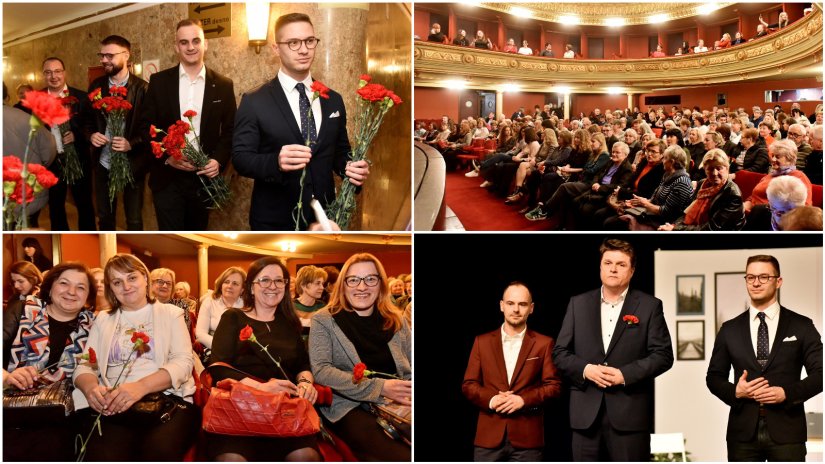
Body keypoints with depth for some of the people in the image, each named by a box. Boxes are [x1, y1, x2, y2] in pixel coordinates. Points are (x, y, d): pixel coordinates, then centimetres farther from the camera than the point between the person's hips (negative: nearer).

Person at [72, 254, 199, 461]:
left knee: (160, 452, -36)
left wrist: (141, 386, -19)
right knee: (104, 456, -32)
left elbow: (183, 361, 0)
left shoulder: (170, 313, 14)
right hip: (113, 405, 2)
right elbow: (85, 366, 13)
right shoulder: (103, 319, 21)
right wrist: (91, 387, -14)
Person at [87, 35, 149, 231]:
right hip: (103, 163, 4)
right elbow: (88, 119, 13)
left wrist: (131, 143, -24)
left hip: (132, 164, -4)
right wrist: (91, 135, -9)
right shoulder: (96, 86, 3)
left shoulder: (142, 88, -10)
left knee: (134, 219, 7)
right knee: (104, 216, 16)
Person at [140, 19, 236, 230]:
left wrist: (219, 160, -12)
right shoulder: (159, 81, 1)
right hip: (167, 177, -1)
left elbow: (230, 130, 5)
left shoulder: (223, 85, 2)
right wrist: (166, 157, -13)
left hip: (204, 176, 1)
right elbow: (146, 126, 2)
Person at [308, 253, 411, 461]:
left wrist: (406, 394, -9)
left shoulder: (397, 320, 18)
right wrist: (379, 388, -14)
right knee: (401, 457, -31)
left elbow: (410, 368, 17)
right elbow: (321, 371, -6)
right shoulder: (324, 320, 6)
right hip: (349, 407, -4)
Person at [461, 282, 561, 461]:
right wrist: (490, 399, -11)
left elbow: (554, 386, 1)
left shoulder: (543, 343, 6)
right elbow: (468, 384, 8)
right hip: (489, 436, 1)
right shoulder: (482, 342, 10)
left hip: (527, 437, -1)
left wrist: (523, 399, -14)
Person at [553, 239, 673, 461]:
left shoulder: (650, 306, 4)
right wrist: (584, 369, -9)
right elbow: (560, 352, 10)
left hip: (630, 414, -2)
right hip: (585, 413, 2)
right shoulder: (578, 303, 11)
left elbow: (663, 355, -1)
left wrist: (625, 374, -13)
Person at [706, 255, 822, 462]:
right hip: (743, 432, 2)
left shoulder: (802, 326, 5)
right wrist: (734, 391, -8)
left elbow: (819, 373, 3)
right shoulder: (730, 329, 10)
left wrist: (787, 393, -12)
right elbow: (714, 376, 12)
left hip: (786, 431, -1)